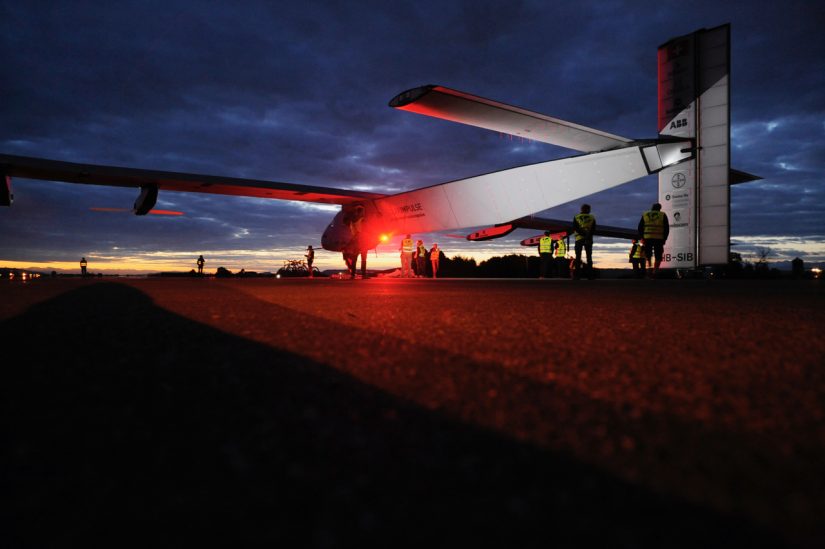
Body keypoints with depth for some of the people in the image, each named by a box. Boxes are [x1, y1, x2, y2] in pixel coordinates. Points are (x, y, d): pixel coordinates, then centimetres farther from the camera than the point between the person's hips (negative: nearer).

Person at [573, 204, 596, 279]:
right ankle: (590, 275, 2)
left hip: (579, 239, -1)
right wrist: (588, 236, -8)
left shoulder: (576, 217, 5)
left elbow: (575, 227, -7)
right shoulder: (592, 218, 7)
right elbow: (593, 229, -2)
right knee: (589, 257, 6)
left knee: (578, 257, 2)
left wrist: (582, 233, -12)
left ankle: (577, 275, -4)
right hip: (588, 239, 1)